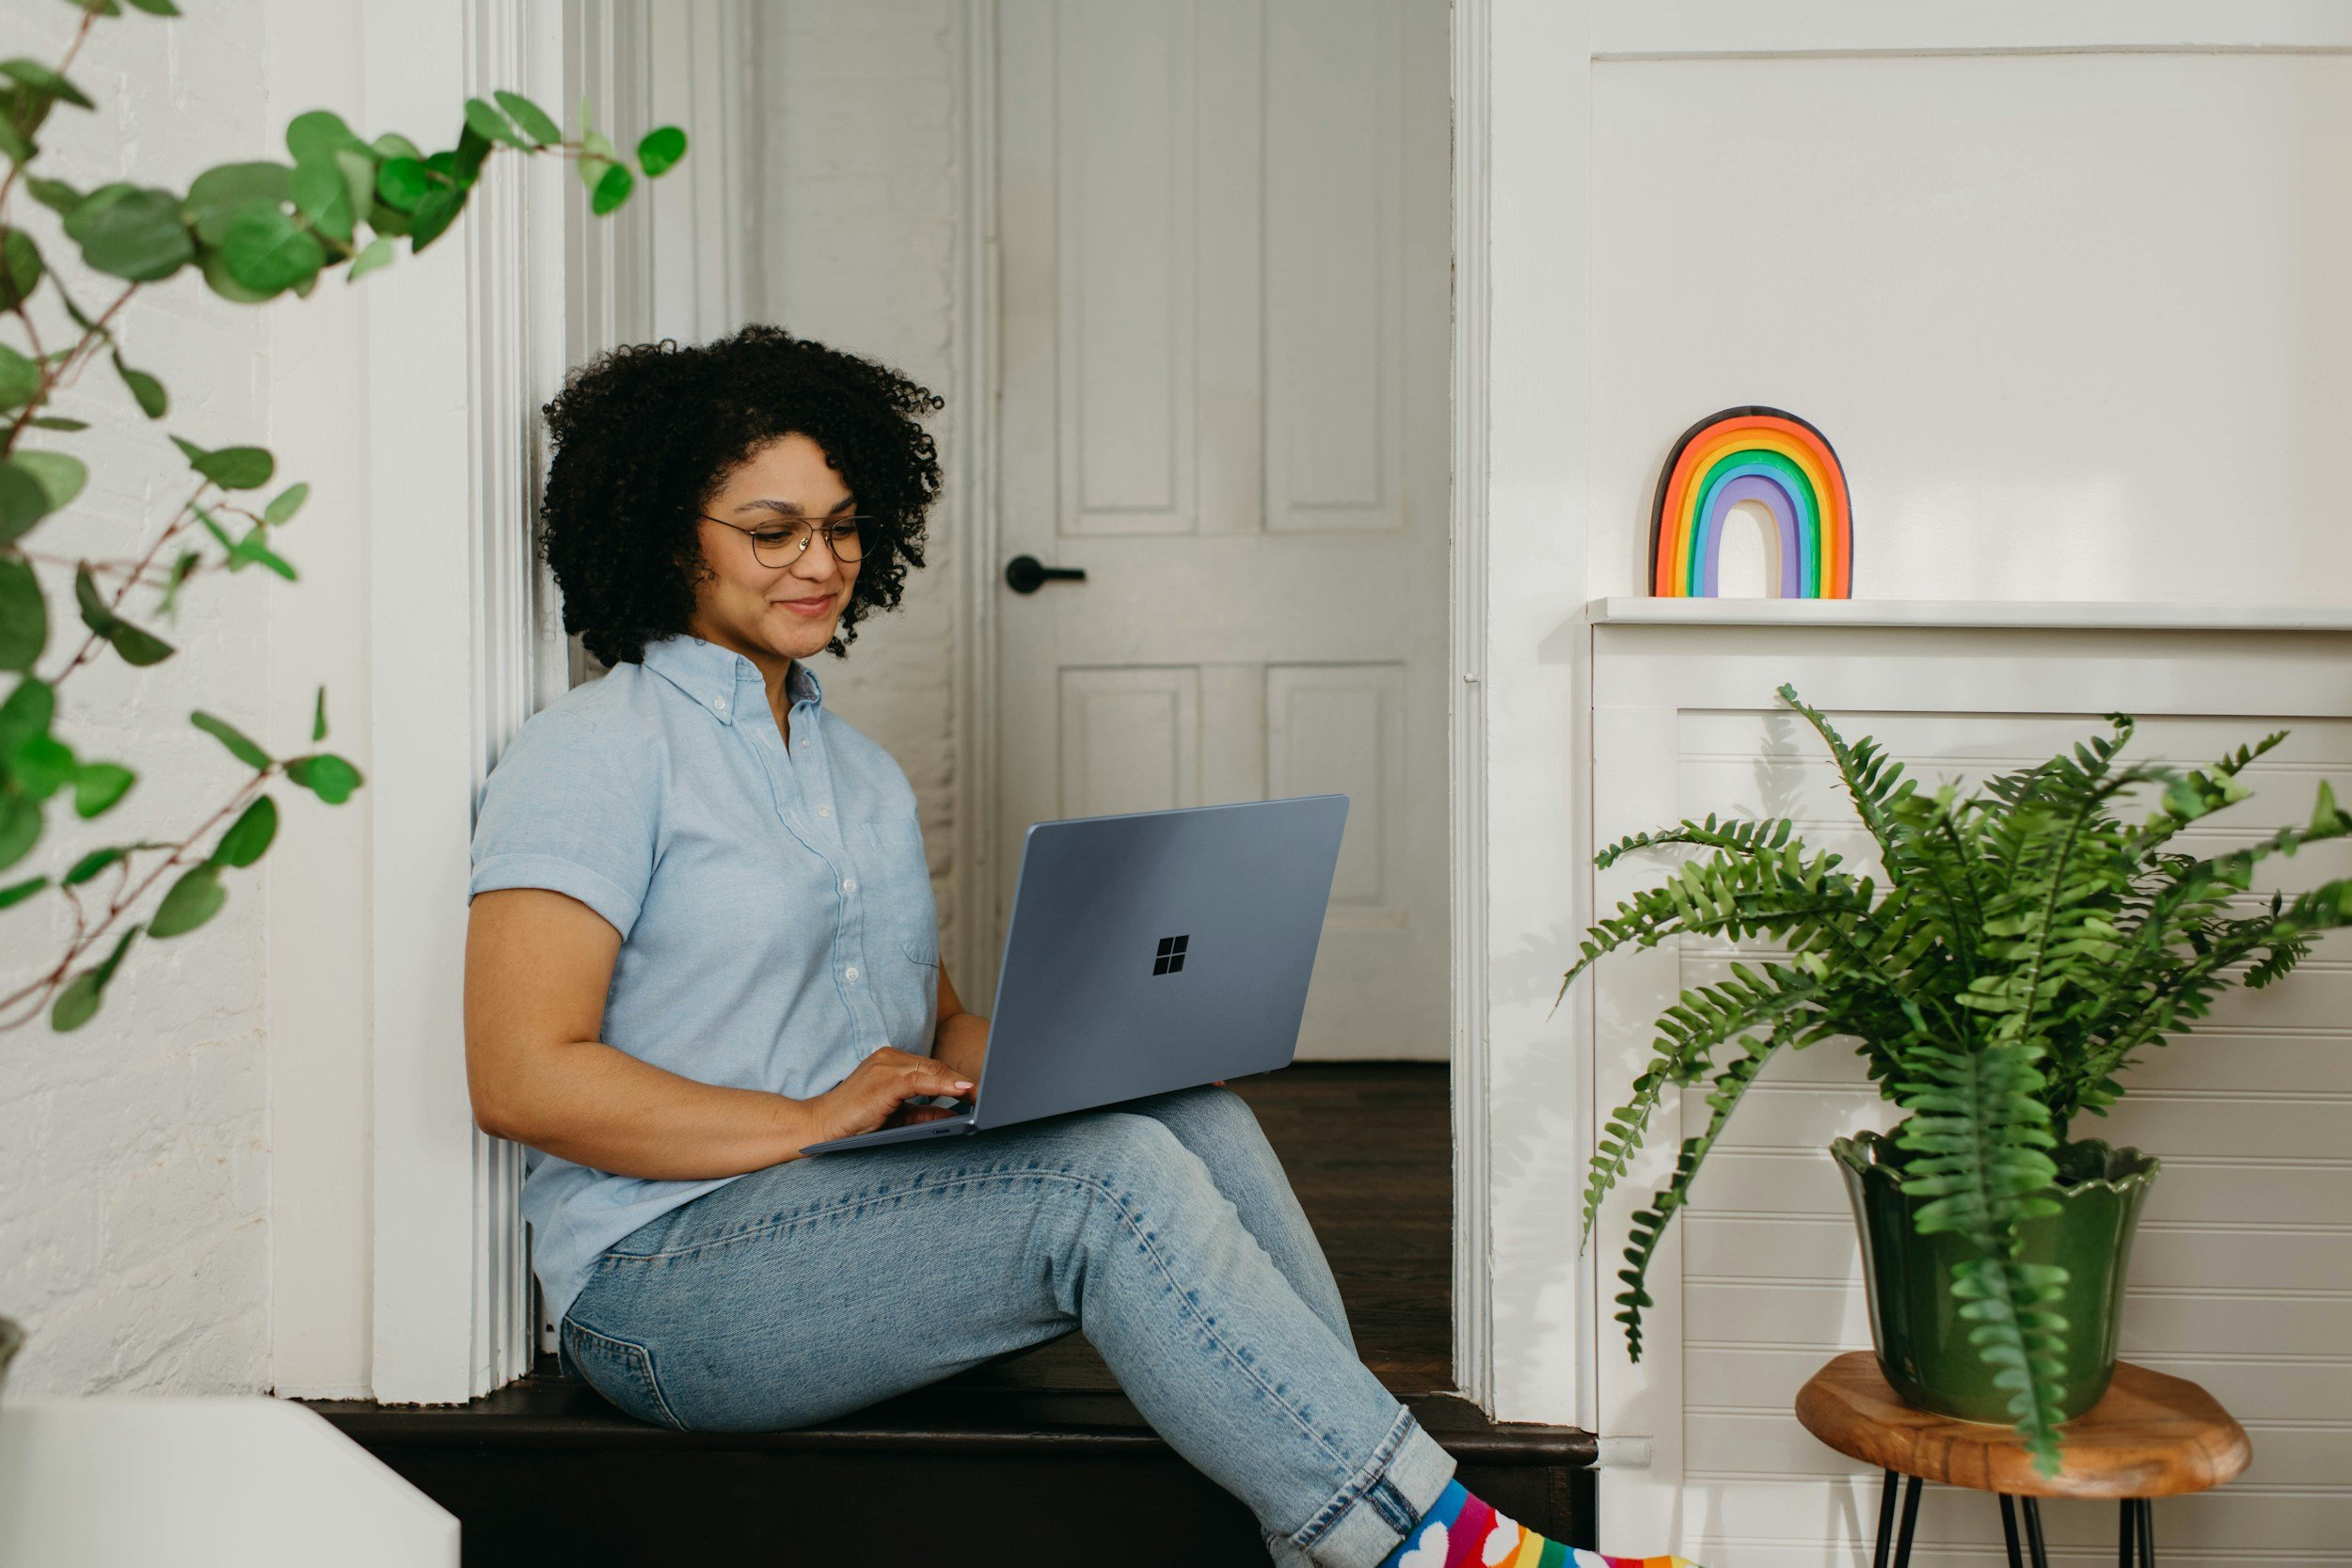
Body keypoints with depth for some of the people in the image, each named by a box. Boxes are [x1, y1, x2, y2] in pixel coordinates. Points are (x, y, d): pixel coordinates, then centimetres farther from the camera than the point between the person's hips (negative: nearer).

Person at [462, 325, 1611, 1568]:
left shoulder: (860, 772, 19)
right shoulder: (593, 754, -6)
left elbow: (936, 1025, 19)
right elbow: (521, 1079, -15)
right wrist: (807, 1122, -19)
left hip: (867, 1207, 7)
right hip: (663, 1290, -7)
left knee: (1199, 1119, -17)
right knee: (1112, 1175, -28)